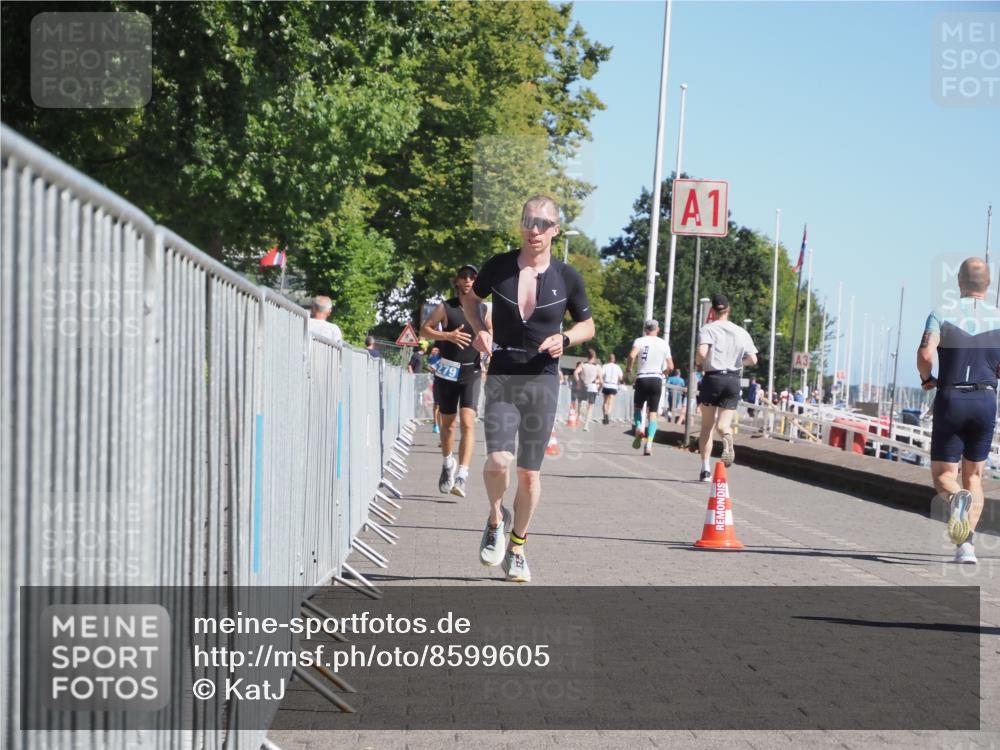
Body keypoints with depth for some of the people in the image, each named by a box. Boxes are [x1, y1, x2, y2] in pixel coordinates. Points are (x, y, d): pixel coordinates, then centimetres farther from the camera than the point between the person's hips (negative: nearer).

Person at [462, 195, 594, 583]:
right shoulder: (499, 266, -2)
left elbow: (588, 325, 12)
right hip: (501, 377, -1)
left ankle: (517, 547, 24)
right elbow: (471, 299, 17)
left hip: (542, 380, 1)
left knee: (530, 472, 5)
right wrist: (480, 329, -2)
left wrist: (564, 339, -9)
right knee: (498, 460, -18)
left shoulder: (566, 277, -1)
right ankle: (496, 518, 13)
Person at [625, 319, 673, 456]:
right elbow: (670, 367, 6)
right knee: (653, 413, 3)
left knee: (638, 407, 20)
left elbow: (632, 355, -18)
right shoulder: (664, 344, 8)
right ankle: (649, 443, -10)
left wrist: (628, 369, -2)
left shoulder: (639, 341, 1)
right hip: (656, 379, 1)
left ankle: (639, 428, -8)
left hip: (642, 379, -1)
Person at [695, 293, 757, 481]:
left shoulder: (708, 329, -3)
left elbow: (701, 353, -19)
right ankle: (727, 438, -38)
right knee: (722, 424, 0)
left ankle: (706, 469, 4)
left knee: (707, 426, 10)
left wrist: (699, 361, 3)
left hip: (712, 378, -2)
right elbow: (753, 360, 2)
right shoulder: (741, 332, 8)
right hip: (733, 380, 2)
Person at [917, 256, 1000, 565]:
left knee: (943, 475, 8)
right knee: (974, 476, 13)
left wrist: (927, 379, 3)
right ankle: (966, 543, -2)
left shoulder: (942, 314, -2)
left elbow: (925, 354, -17)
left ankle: (957, 497, -29)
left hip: (950, 400, -2)